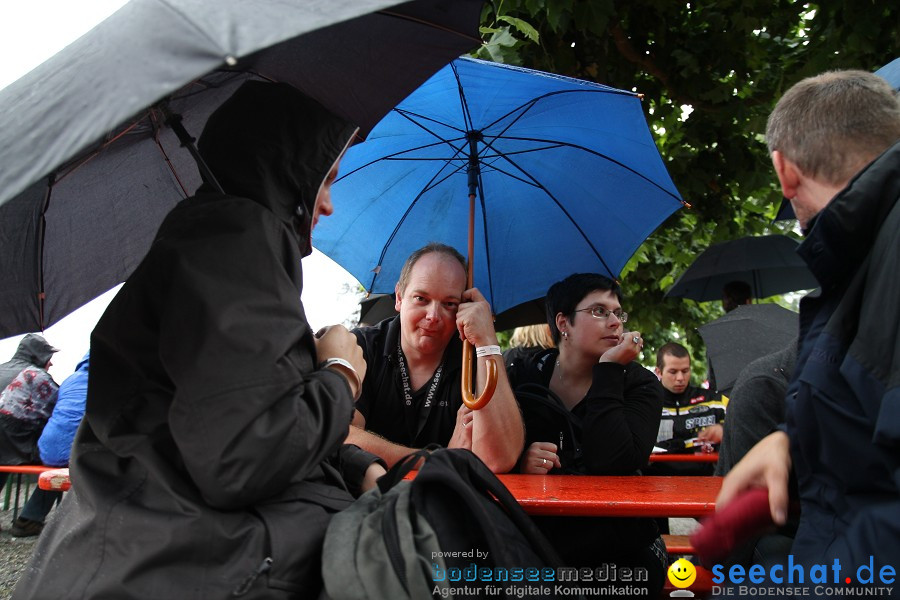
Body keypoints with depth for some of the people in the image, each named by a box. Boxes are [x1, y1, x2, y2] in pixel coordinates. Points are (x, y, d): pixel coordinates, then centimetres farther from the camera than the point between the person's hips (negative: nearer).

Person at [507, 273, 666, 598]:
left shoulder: (640, 384, 0)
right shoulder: (524, 376, 3)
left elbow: (616, 464, -17)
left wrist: (608, 371, -14)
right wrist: (519, 462, -21)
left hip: (618, 552, 0)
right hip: (533, 543, 0)